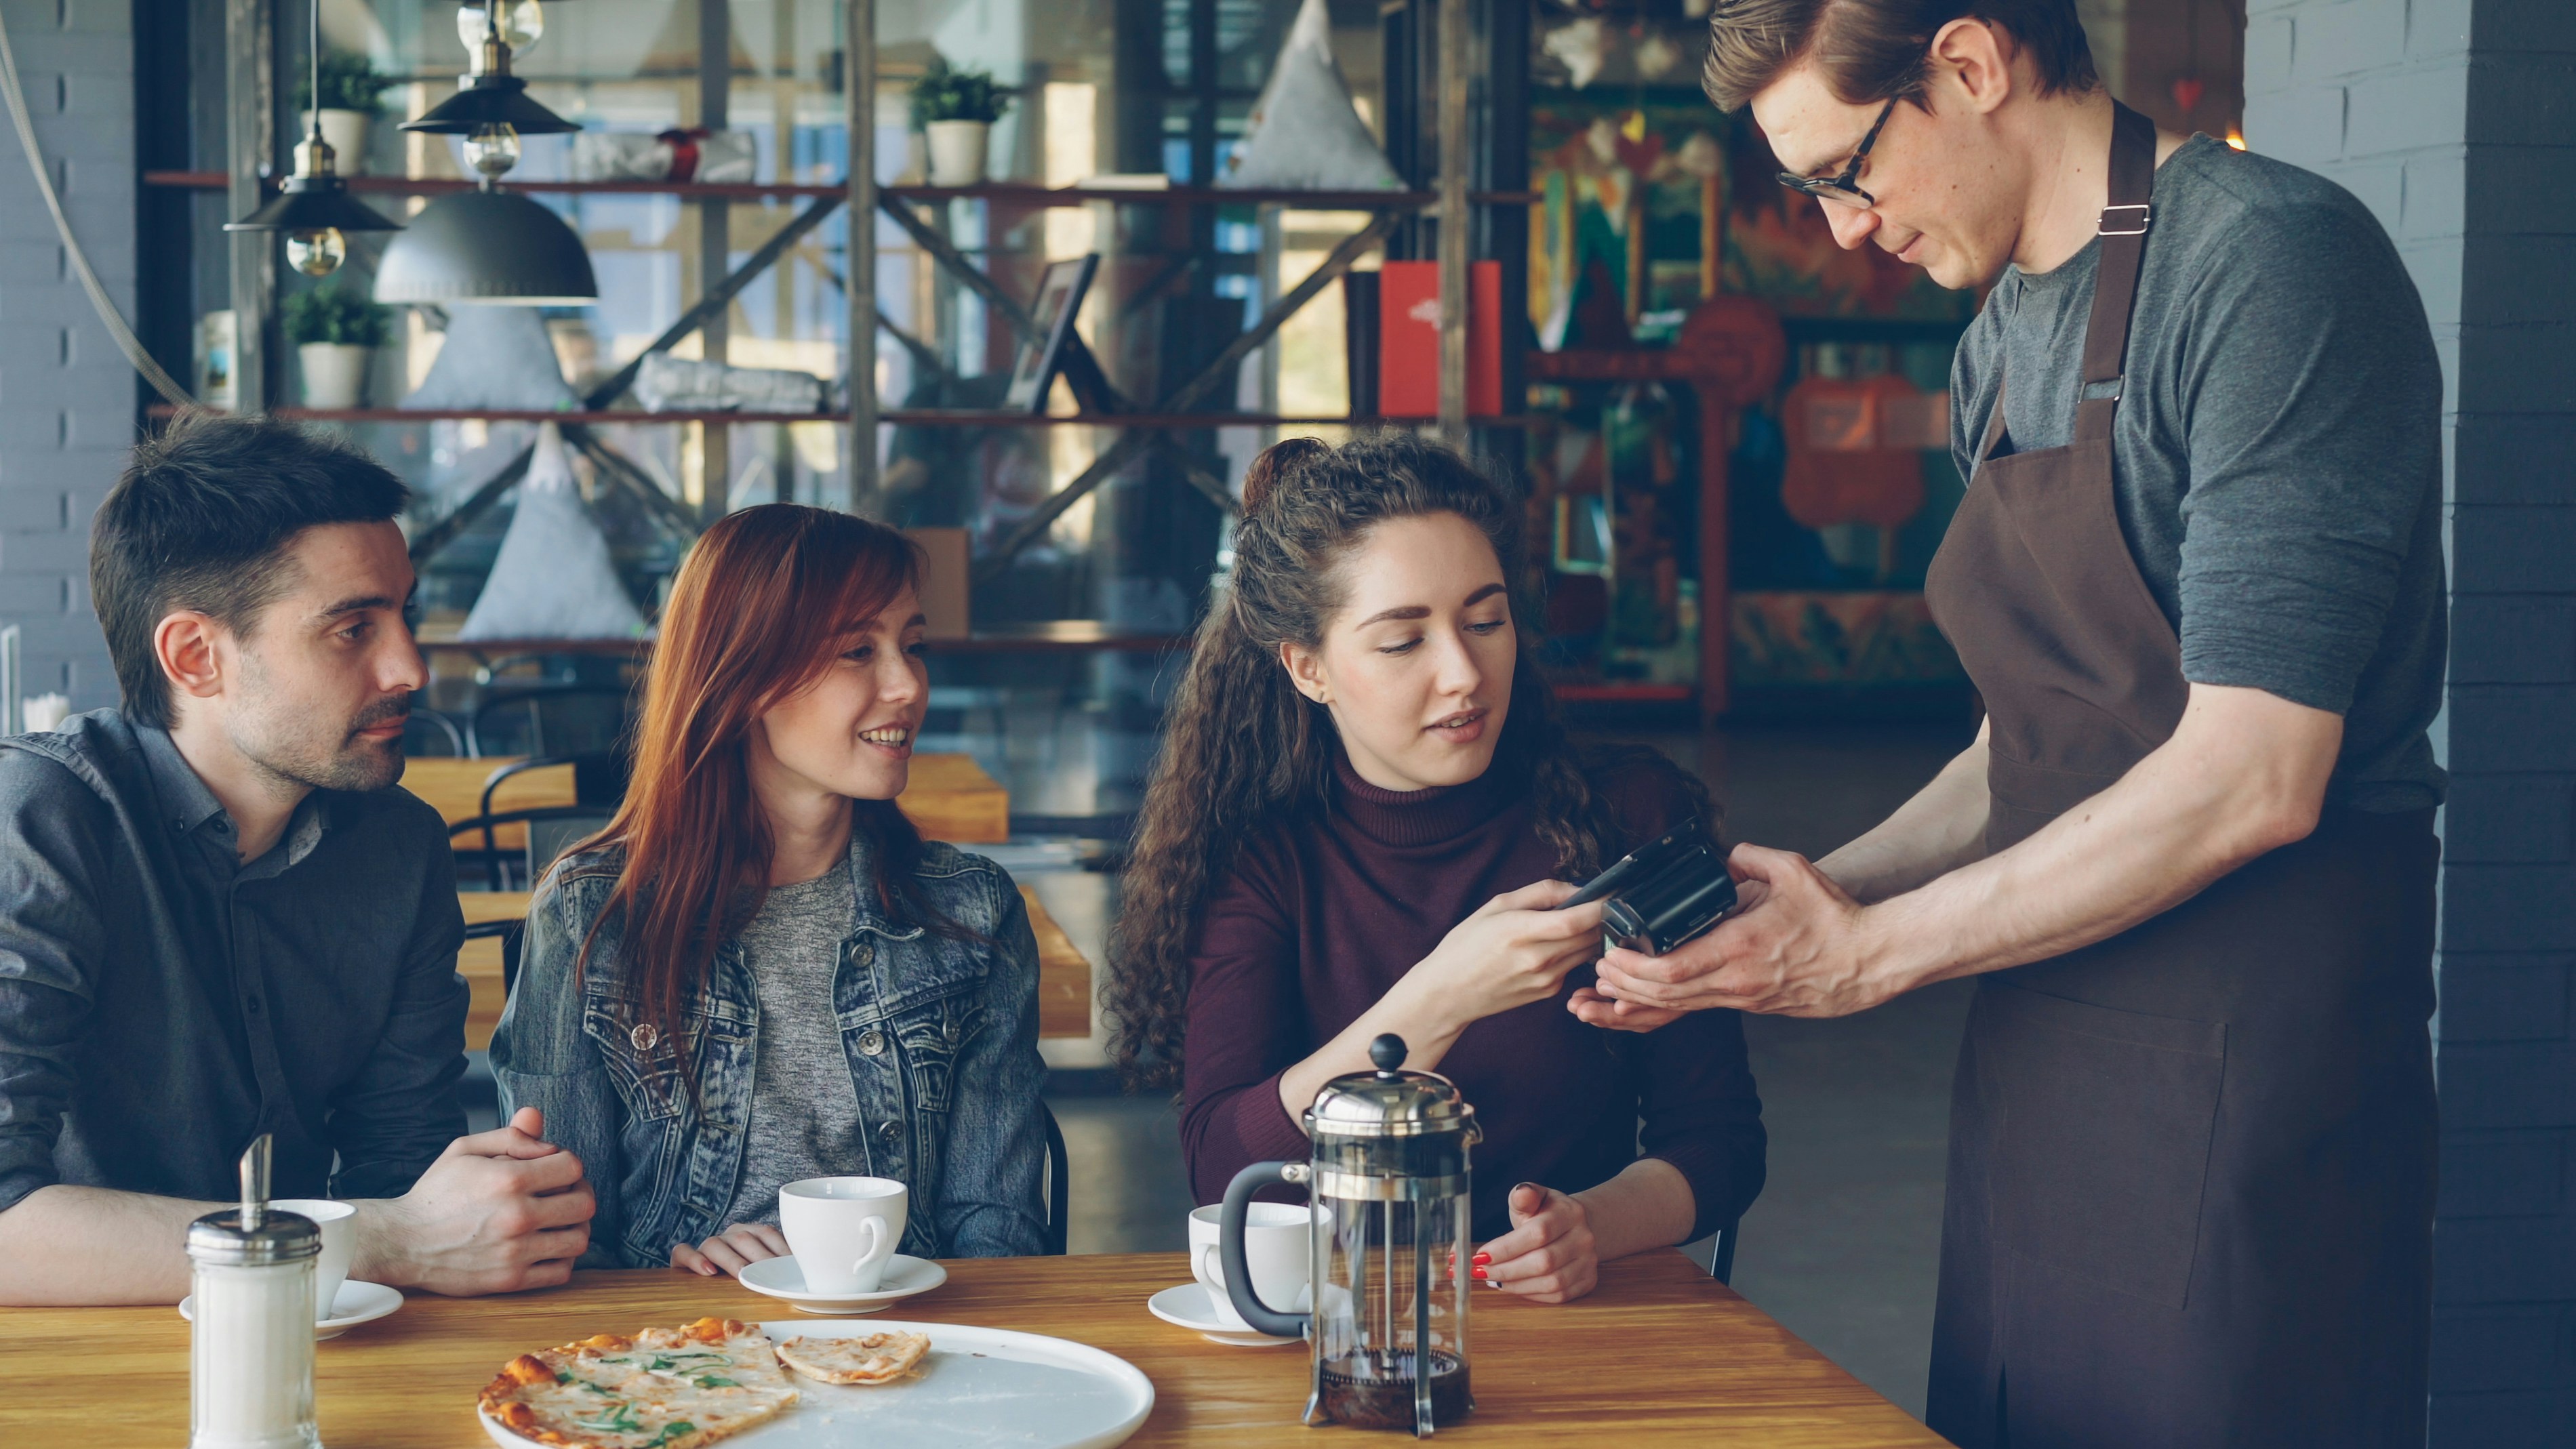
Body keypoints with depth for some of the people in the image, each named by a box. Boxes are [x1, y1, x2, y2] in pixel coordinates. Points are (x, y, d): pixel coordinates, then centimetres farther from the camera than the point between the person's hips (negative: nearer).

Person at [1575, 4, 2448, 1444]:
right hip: (2040, 1080, 8)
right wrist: (1816, 897, 3)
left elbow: (2254, 780, -20)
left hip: (2248, 1081, -8)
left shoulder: (2271, 259, -14)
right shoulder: (2004, 342, 14)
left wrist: (1872, 953, -13)